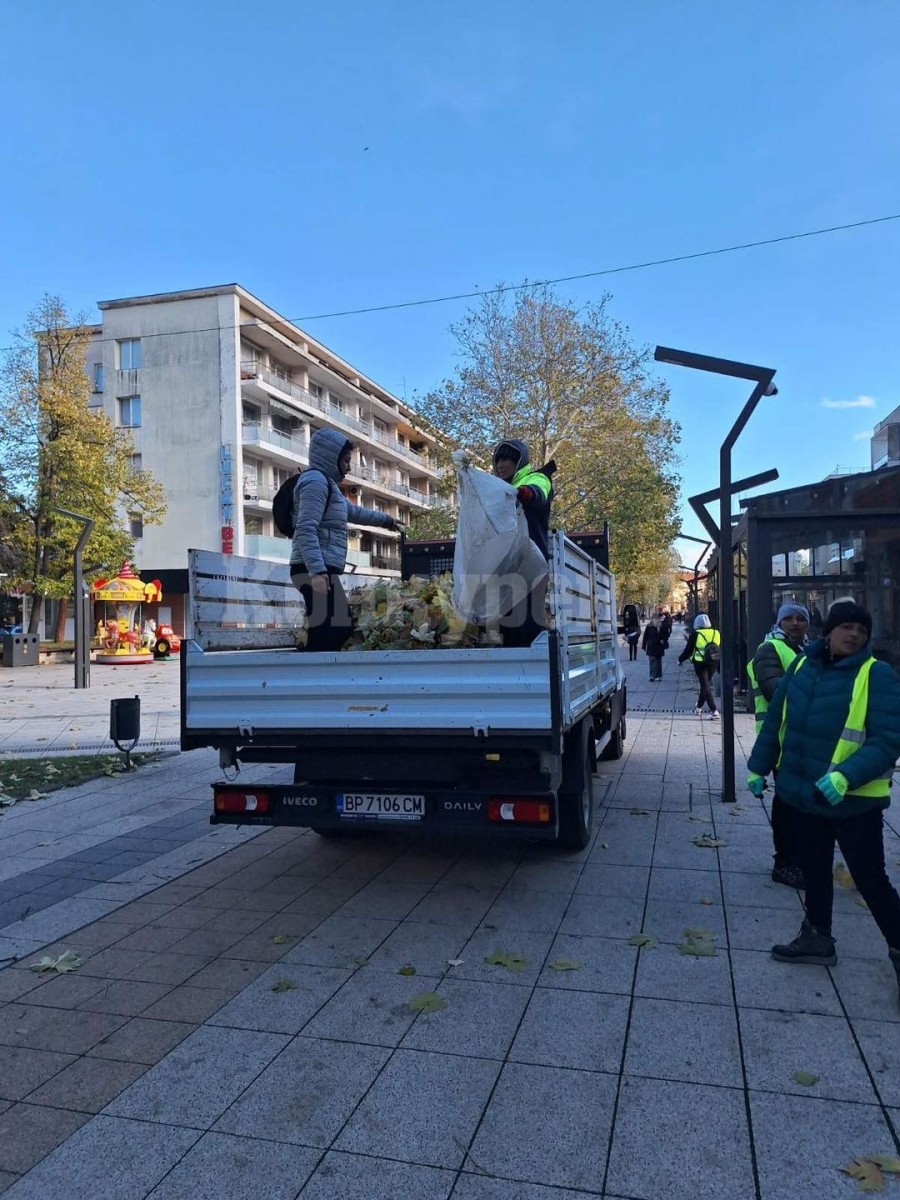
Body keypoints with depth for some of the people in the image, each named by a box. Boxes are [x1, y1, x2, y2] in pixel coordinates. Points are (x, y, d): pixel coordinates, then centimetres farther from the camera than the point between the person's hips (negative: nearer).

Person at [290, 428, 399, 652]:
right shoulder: (316, 480, -6)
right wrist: (317, 570, -30)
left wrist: (385, 520, 55)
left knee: (340, 629, 7)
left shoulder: (326, 483, 26)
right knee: (325, 634, -18)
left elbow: (354, 511, 43)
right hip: (317, 572, -11)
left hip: (323, 570, 11)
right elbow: (305, 530, -19)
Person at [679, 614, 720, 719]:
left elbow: (688, 650, -4)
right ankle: (699, 707, 34)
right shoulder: (716, 633, 5)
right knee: (705, 685, 19)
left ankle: (714, 711, -13)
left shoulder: (695, 634, -8)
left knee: (705, 686, -3)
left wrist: (680, 659, 11)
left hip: (699, 663, -5)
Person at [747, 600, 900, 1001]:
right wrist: (759, 767, 11)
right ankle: (817, 938, 38)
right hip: (803, 794, 6)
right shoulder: (802, 665, 2)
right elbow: (775, 721, 10)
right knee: (814, 870, 20)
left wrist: (846, 775, -31)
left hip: (854, 801, -5)